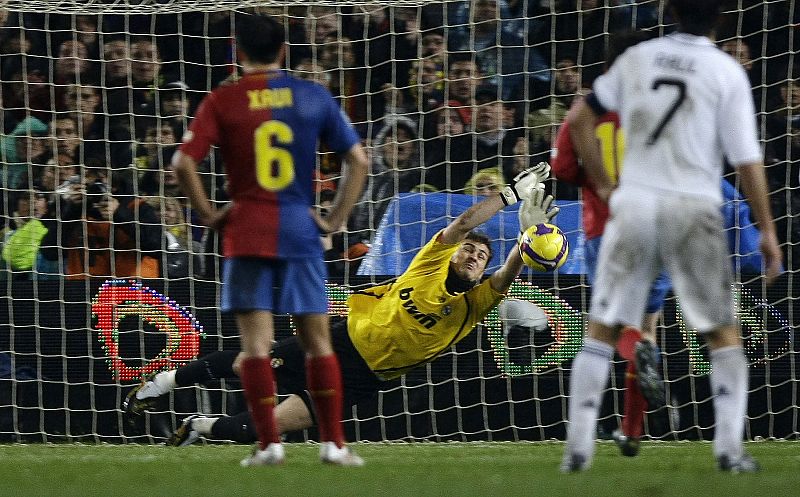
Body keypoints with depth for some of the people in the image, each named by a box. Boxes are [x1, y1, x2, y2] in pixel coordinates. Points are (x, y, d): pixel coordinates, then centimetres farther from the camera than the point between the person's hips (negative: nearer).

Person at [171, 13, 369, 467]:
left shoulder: (222, 102, -1)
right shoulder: (315, 97, 4)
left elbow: (184, 163, -10)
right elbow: (359, 161, 2)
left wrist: (208, 214, 1)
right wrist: (337, 219, 7)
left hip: (247, 230, -1)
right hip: (301, 228, 1)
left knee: (256, 342, 0)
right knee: (318, 340, 7)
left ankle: (269, 443, -4)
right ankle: (334, 443, 4)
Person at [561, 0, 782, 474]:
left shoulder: (636, 58, 4)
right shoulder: (727, 72, -6)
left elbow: (579, 121, 7)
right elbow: (747, 159, -7)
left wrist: (603, 185, 14)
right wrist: (767, 230, -1)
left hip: (634, 204, 2)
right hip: (693, 209, -2)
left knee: (603, 328, 9)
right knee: (724, 332, 9)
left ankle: (579, 446, 4)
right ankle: (730, 447, 0)